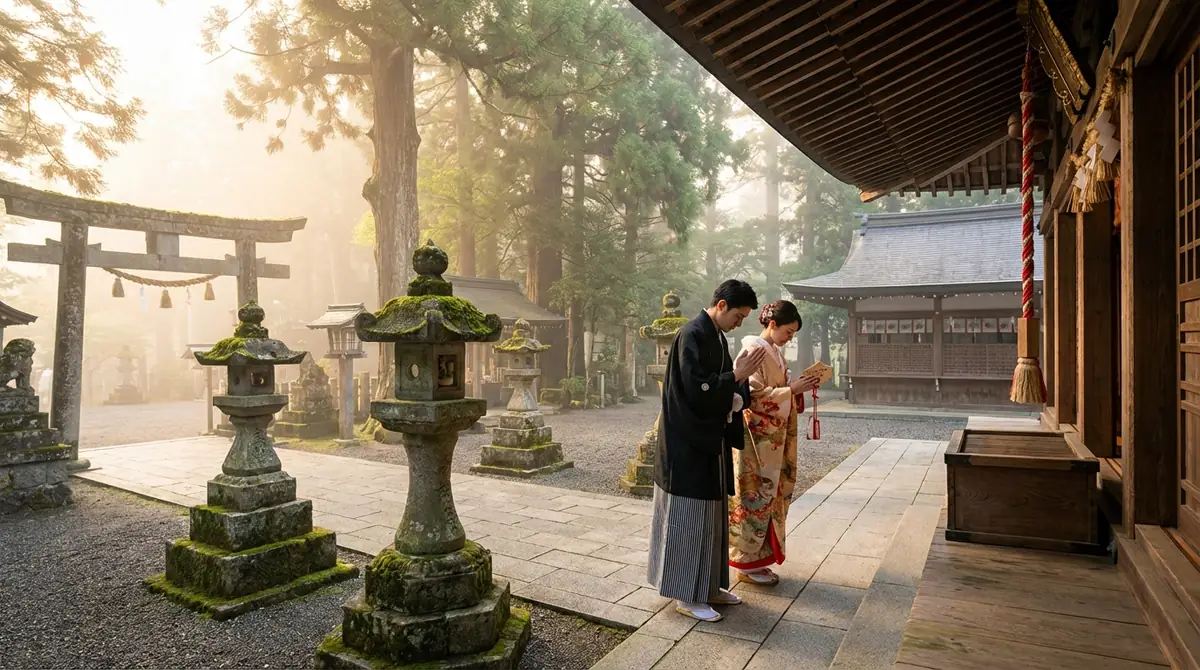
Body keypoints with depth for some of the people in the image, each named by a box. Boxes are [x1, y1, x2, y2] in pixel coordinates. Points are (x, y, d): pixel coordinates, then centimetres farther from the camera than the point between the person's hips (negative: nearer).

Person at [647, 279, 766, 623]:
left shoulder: (718, 337, 12)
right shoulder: (692, 335, -17)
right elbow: (696, 390, -24)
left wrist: (740, 377, -6)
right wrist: (737, 376, -16)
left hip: (710, 442, 10)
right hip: (688, 446, -10)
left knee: (711, 515, 16)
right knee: (689, 517, 0)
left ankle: (708, 586, 28)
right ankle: (686, 595, 13)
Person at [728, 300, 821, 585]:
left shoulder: (774, 353, 14)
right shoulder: (753, 351, -14)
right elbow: (754, 396, -20)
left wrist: (799, 387, 3)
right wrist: (792, 389, -19)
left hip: (774, 440, 9)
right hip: (757, 439, -9)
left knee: (771, 497, 13)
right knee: (755, 498, -1)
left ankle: (756, 558, 23)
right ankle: (746, 563, 11)